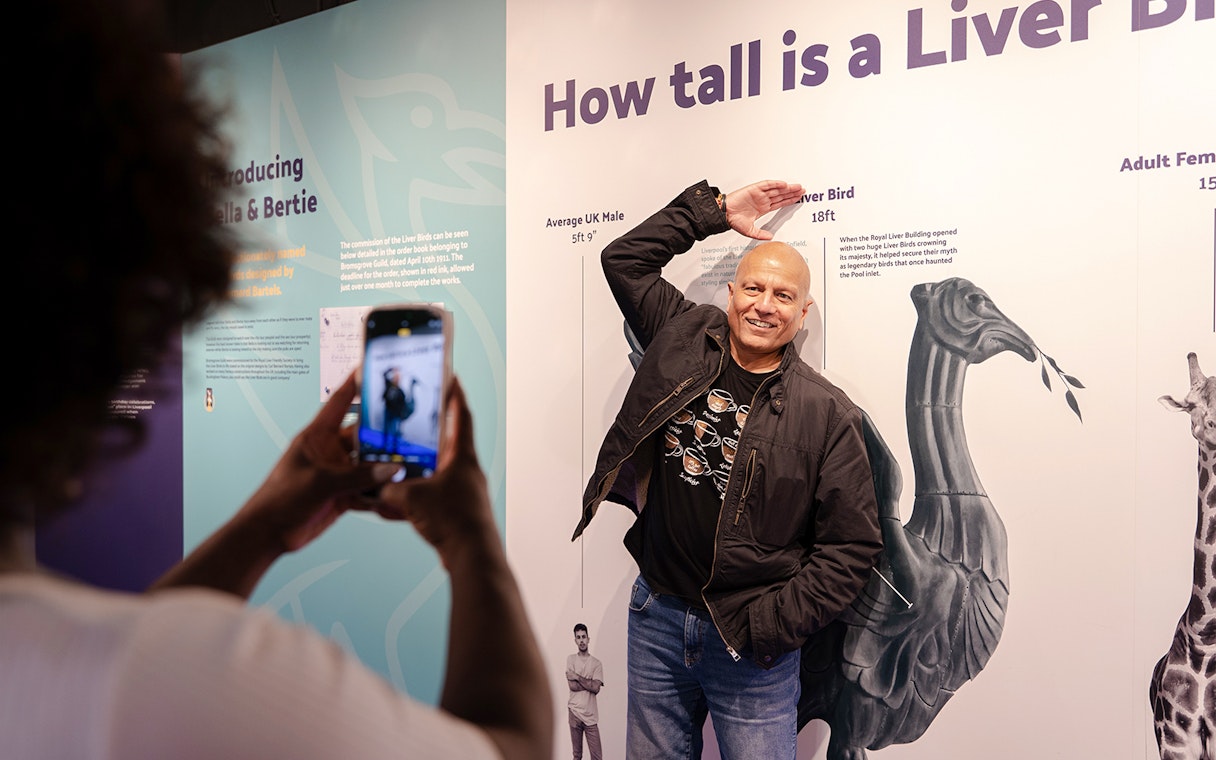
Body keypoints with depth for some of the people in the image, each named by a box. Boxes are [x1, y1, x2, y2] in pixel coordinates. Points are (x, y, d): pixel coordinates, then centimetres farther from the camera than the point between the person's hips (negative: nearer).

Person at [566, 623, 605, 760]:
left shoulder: (597, 663, 3)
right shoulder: (570, 659, 2)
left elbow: (596, 688, -10)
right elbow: (573, 686, -9)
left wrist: (577, 677, -8)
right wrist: (589, 682, -7)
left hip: (591, 715, 0)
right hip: (574, 712, 0)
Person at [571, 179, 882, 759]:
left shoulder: (826, 414, -10)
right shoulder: (682, 342, 0)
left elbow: (853, 545, -8)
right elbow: (624, 258, 7)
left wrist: (771, 625, -12)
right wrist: (715, 211, 3)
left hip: (752, 641, -3)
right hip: (656, 617, 3)